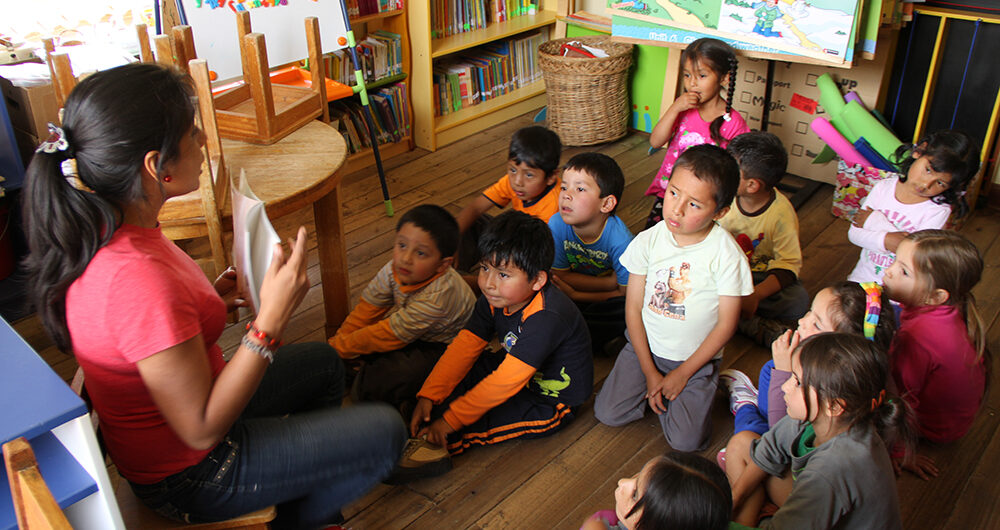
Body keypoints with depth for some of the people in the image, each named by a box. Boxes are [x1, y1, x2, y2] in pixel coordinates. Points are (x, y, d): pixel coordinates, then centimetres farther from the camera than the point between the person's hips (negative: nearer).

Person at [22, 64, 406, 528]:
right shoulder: (139, 279, -38)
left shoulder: (100, 229, -7)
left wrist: (208, 301, 1)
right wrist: (271, 319, -32)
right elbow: (201, 429, -29)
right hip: (187, 476, -9)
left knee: (322, 362, 26)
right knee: (384, 433, -3)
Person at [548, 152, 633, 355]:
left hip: (606, 299, -2)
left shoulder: (619, 240, -27)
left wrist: (574, 295, -19)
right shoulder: (557, 225, -21)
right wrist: (613, 282, -21)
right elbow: (560, 275, -13)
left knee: (625, 312, -34)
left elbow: (626, 293, -17)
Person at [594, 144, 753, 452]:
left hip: (696, 358, -2)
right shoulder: (648, 241, -12)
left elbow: (726, 324, -12)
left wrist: (682, 374, -10)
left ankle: (705, 388, 15)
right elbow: (633, 307, -6)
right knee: (607, 414, -7)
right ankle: (655, 389, 18)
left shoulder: (726, 255, -19)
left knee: (686, 441, -12)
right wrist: (649, 371, -8)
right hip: (645, 347, 3)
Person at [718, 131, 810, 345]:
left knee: (799, 300, -31)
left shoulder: (781, 213, -19)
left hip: (762, 275, -2)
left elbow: (789, 264, -19)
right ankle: (757, 327, -29)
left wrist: (755, 295, -36)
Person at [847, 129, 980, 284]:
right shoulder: (884, 188, -2)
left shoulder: (939, 211, -13)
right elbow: (854, 233, -2)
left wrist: (876, 221, -14)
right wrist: (885, 240, -22)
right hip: (864, 275, -1)